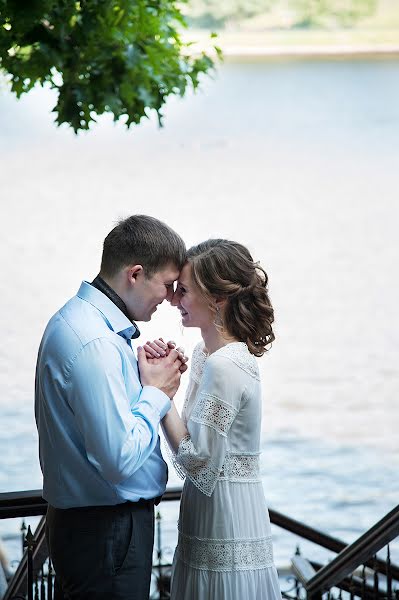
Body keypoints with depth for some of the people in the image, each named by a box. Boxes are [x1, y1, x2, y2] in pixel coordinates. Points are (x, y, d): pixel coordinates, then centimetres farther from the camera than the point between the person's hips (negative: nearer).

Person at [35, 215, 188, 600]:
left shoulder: (79, 319, 9)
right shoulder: (95, 343, -24)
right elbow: (121, 459, -28)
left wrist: (145, 376, 2)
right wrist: (157, 393, -14)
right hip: (106, 534, -10)